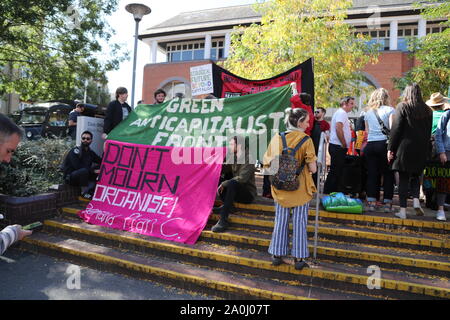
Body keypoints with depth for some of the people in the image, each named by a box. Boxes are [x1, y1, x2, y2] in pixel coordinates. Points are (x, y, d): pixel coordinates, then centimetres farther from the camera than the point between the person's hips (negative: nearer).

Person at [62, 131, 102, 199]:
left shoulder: (90, 152, 9)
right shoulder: (75, 151, -13)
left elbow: (101, 162, 4)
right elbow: (77, 166, -24)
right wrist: (92, 170, -23)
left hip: (83, 176, 7)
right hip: (70, 177, -7)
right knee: (84, 171, -37)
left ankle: (89, 190, -13)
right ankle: (84, 193, -20)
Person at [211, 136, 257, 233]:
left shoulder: (248, 158, -15)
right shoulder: (233, 157, 7)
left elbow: (242, 178, -26)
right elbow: (224, 169, 4)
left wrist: (223, 184, -25)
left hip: (248, 193, -8)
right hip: (235, 190, 8)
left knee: (232, 183, -36)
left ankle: (223, 220, -36)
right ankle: (228, 206, -11)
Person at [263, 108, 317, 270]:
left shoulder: (276, 138, -2)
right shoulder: (306, 140, -12)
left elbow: (267, 164, 0)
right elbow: (313, 169, -14)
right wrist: (312, 167, 8)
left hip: (280, 188, 3)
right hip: (300, 189, -3)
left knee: (280, 222, 14)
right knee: (299, 223, 9)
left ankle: (277, 255, 23)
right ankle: (299, 258, 17)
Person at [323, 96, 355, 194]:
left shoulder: (340, 113, 22)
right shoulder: (342, 113, -10)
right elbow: (338, 128, -23)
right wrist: (344, 144, -16)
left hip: (336, 146, 11)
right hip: (338, 147, -11)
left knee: (335, 171, 13)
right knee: (335, 171, -8)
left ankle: (328, 192, 18)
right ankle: (328, 193, -4)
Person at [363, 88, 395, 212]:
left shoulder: (368, 113, 15)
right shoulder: (389, 110, 3)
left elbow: (367, 131, 11)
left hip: (370, 145, 3)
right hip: (384, 144, -3)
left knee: (372, 174, 6)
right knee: (388, 174, 4)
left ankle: (371, 202, 7)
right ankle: (387, 203, 6)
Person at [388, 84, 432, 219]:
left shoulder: (402, 106, -4)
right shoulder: (427, 110, 9)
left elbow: (396, 129, -9)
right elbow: (428, 132, 10)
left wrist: (390, 148, -5)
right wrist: (424, 146, 16)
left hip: (405, 147, -4)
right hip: (421, 149, 4)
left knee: (403, 178, 2)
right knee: (415, 176, 19)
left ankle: (402, 210, 4)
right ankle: (416, 199, -1)